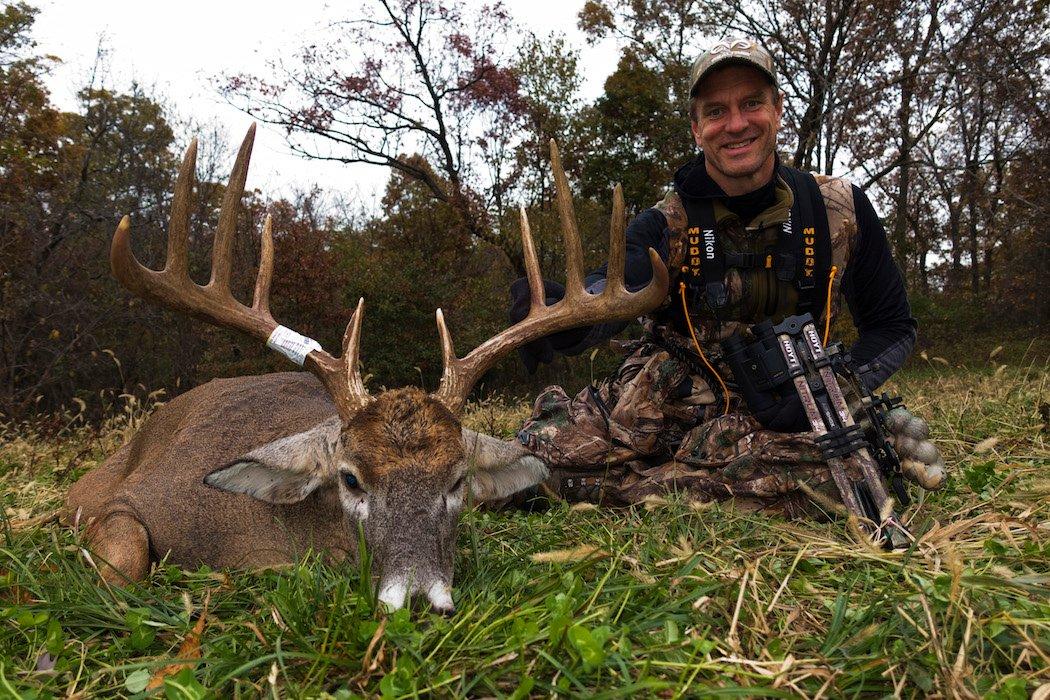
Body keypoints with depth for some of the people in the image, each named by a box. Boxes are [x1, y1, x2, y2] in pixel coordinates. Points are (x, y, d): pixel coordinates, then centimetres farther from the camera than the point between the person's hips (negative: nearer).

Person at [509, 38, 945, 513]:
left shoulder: (840, 211, -2)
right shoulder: (664, 227, -6)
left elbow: (893, 327, 7)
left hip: (770, 412, -2)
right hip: (663, 397, 2)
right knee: (546, 448, -24)